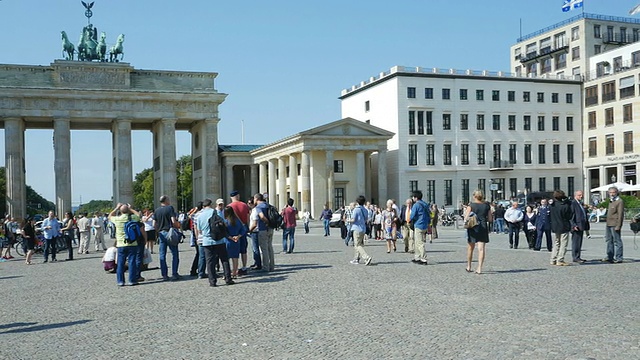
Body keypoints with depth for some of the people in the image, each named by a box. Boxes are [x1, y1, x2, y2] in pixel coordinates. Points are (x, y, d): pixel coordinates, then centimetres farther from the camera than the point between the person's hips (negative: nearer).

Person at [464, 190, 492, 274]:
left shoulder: (471, 205, -4)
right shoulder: (487, 206, 5)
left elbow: (466, 218, -10)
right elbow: (490, 219, 7)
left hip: (472, 228, -1)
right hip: (483, 228, 1)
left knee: (470, 248, 13)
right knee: (481, 248, -1)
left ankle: (469, 267, 24)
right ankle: (479, 268, -7)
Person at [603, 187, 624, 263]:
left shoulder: (619, 201, -11)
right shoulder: (610, 201, 17)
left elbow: (620, 214, -16)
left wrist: (618, 226, -20)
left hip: (615, 225, -9)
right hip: (608, 224, 9)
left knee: (617, 241, -4)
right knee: (609, 240, 15)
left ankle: (618, 258, 2)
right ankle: (610, 257, 24)